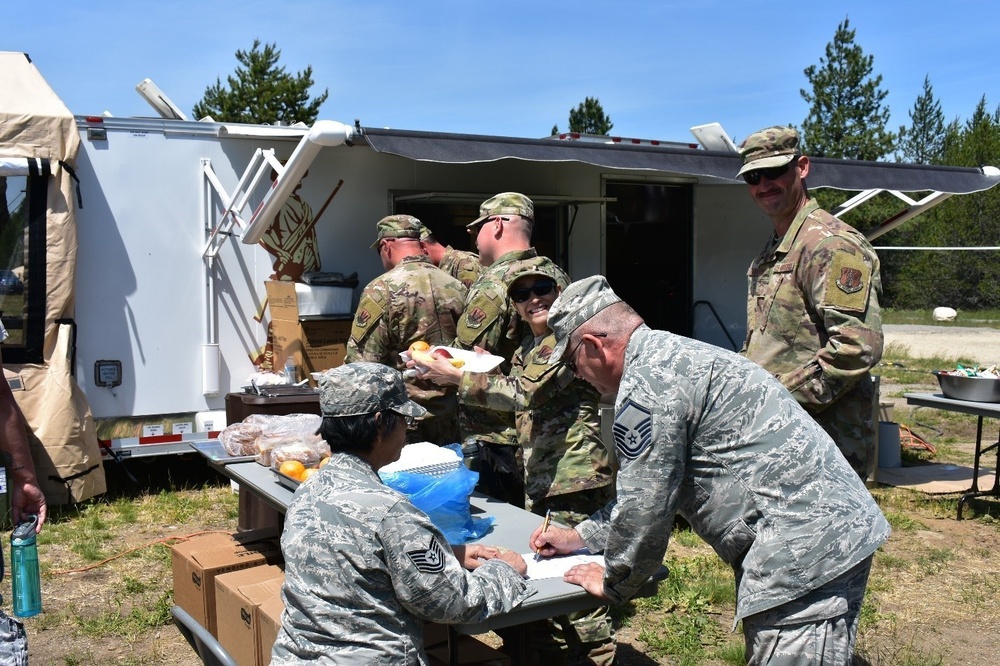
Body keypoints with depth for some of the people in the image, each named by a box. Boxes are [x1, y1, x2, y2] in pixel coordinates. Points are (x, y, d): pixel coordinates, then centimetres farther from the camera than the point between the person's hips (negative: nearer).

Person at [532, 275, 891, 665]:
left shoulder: (647, 381, -16)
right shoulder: (673, 356, 18)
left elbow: (643, 507, -12)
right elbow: (656, 491, 26)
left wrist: (613, 584, 6)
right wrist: (578, 537, 28)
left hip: (808, 550, -11)